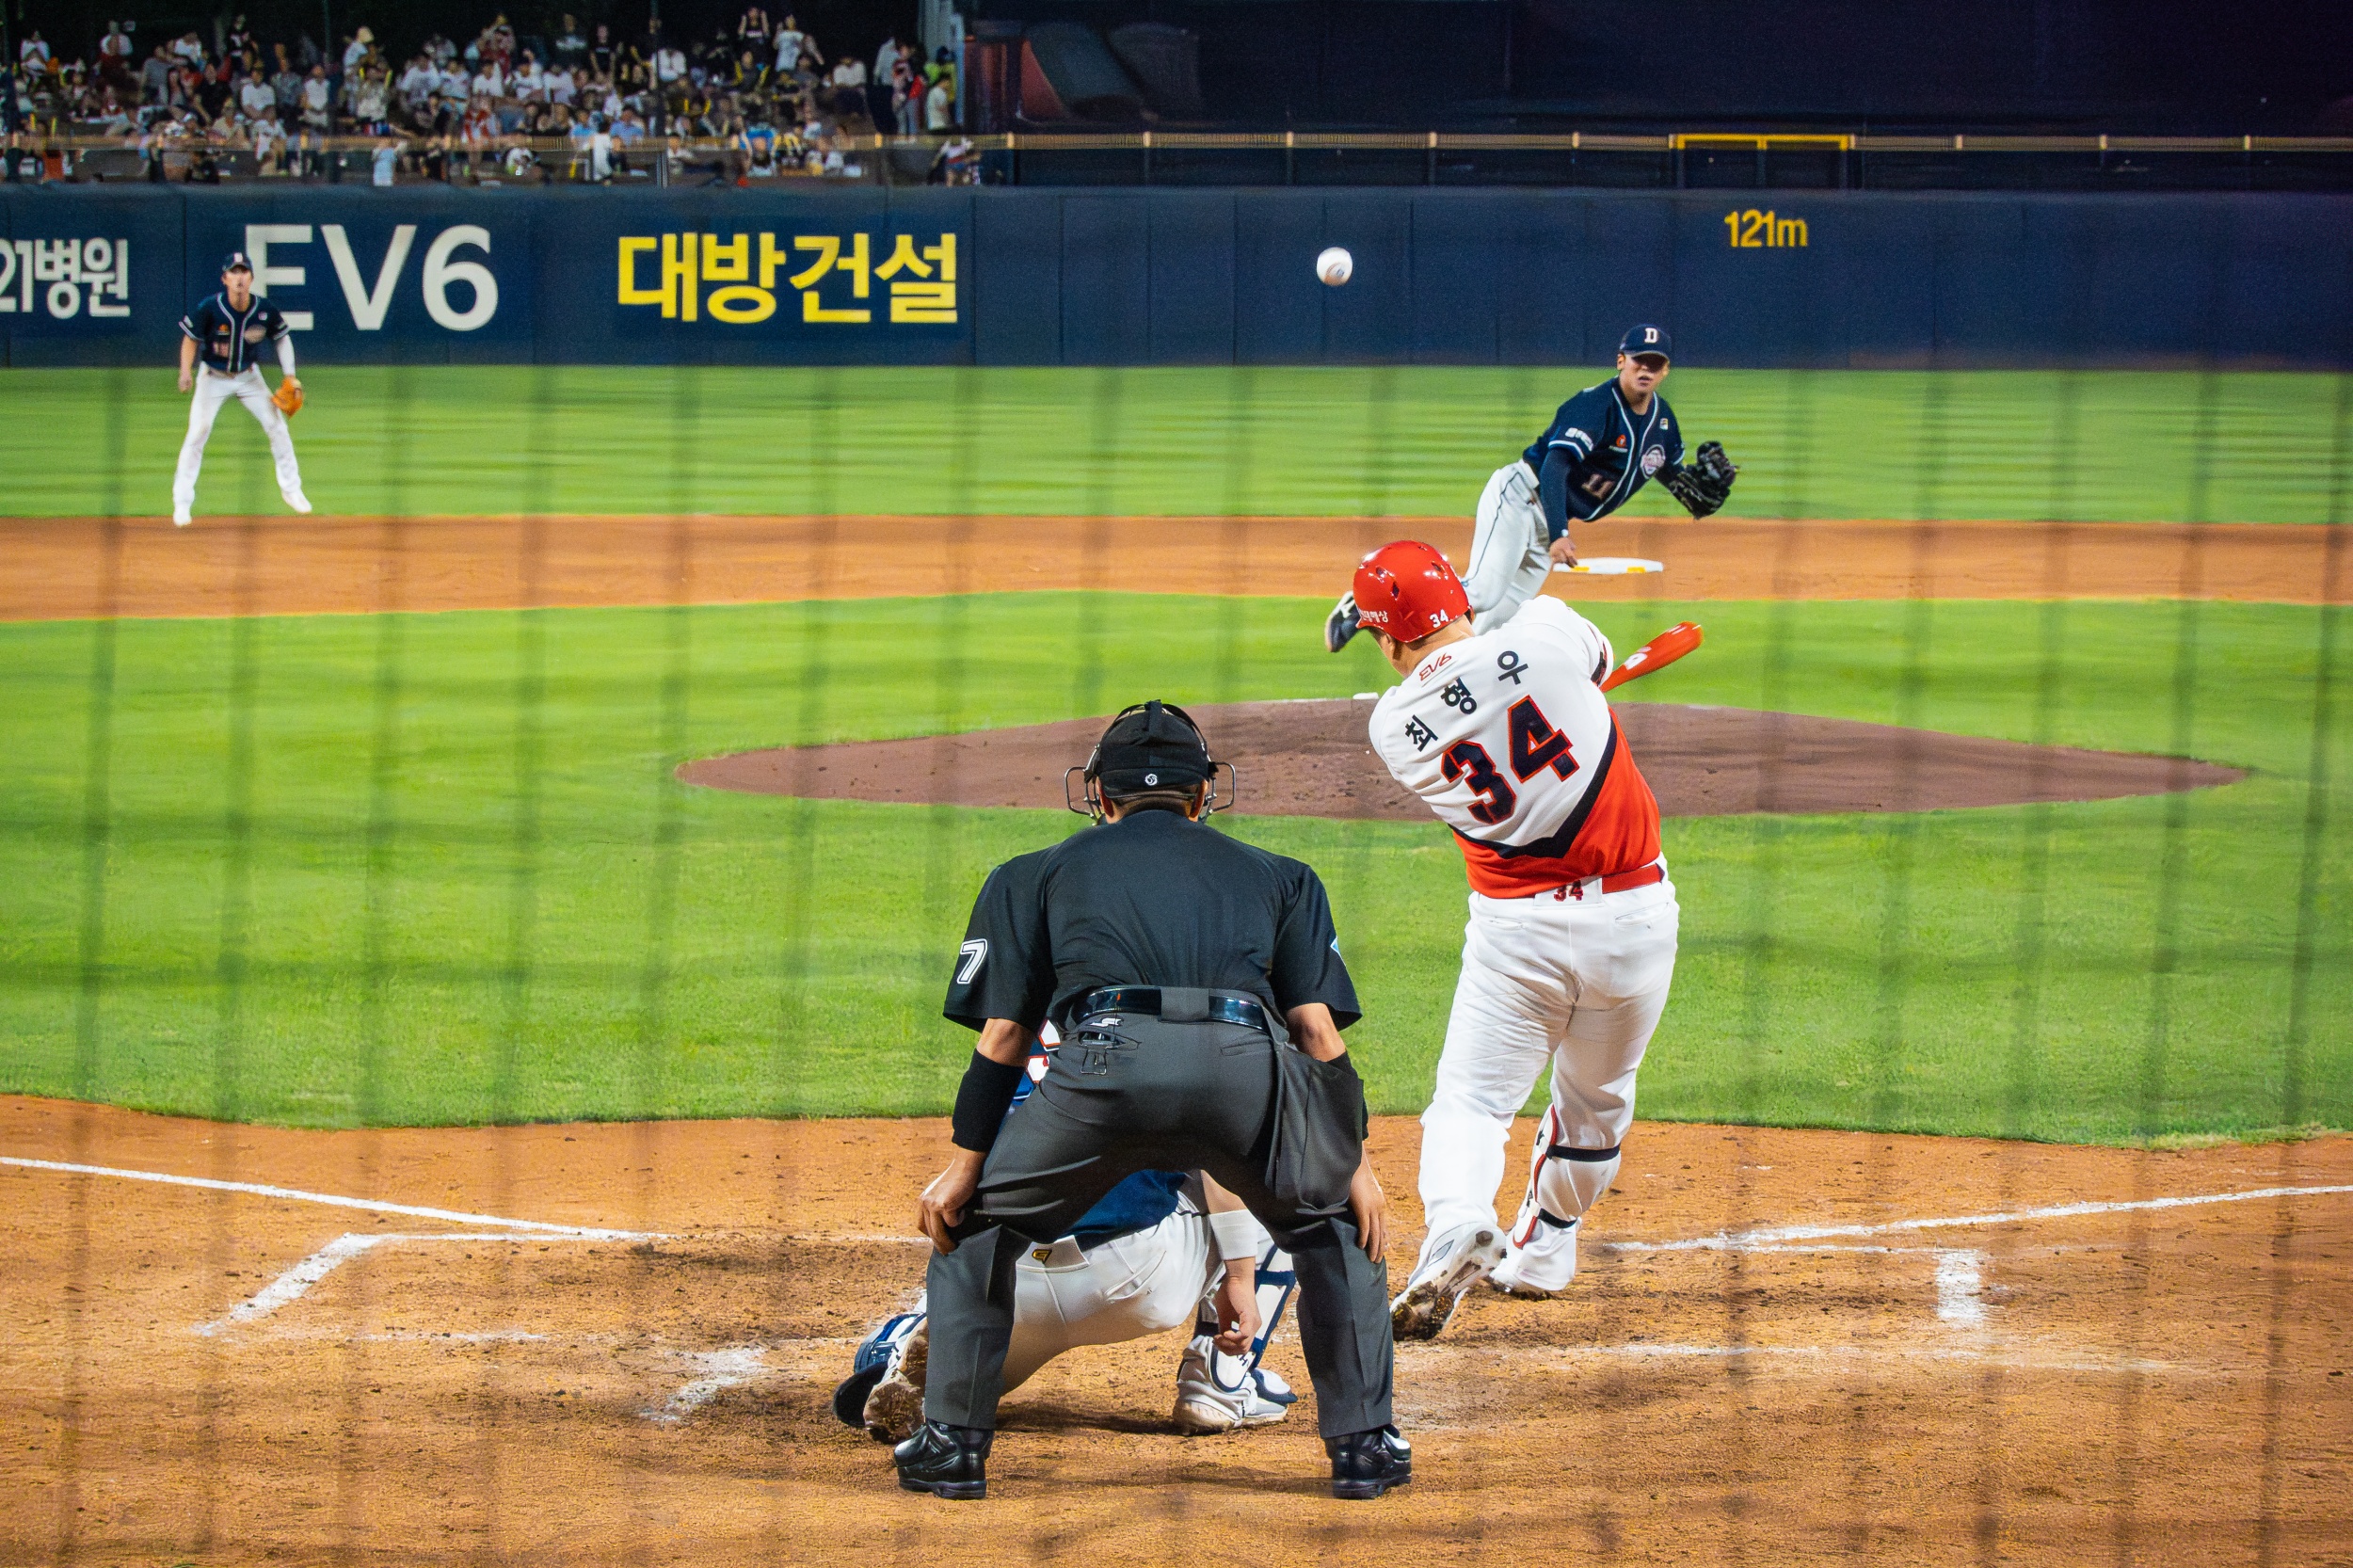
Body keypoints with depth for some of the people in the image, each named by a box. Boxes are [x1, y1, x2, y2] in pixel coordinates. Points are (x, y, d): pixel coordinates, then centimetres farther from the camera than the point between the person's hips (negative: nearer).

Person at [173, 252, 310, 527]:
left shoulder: (264, 310, -16)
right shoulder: (210, 309, -23)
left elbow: (281, 338, 1)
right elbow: (191, 338, -10)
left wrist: (289, 376, -8)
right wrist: (186, 372, -24)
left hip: (248, 377, 2)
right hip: (212, 378, -2)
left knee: (277, 427, 0)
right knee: (197, 433, -13)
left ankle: (291, 490, 19)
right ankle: (182, 502, -3)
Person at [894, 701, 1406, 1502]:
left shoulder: (1041, 872, 31)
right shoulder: (1276, 875, 34)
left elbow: (1004, 1034, 21)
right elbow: (1318, 1030, 21)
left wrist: (964, 1168, 21)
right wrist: (1354, 1161, 21)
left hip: (1107, 1058, -1)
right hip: (1246, 1065, 1)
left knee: (972, 1220, 24)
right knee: (1335, 1225, 29)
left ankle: (952, 1441, 19)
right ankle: (1363, 1443, 23)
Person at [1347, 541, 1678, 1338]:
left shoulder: (1395, 726, -4)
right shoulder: (1542, 638, -10)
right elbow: (1597, 654, 14)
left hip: (1518, 927, -1)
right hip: (1634, 913, 1)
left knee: (1471, 1098, 3)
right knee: (1596, 1100, 22)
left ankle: (1457, 1227, -25)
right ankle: (1541, 1254, 34)